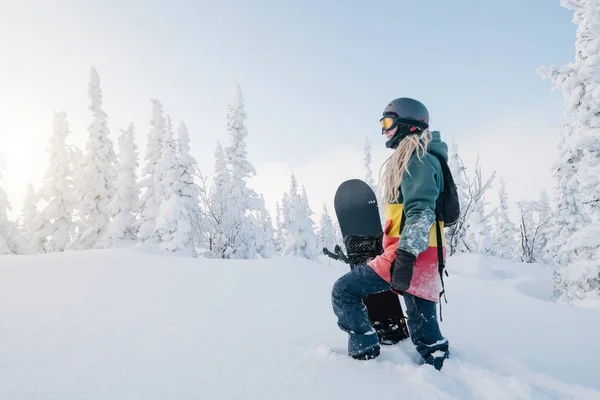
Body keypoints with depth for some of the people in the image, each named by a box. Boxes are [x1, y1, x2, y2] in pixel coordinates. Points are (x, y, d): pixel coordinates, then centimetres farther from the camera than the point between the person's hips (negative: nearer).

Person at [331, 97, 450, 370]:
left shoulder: (418, 159, -7)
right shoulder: (414, 160, 24)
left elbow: (421, 211, -20)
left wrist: (406, 255, -27)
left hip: (414, 254, -10)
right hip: (421, 256, 10)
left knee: (344, 291, -6)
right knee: (424, 331, 12)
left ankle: (364, 352, 3)